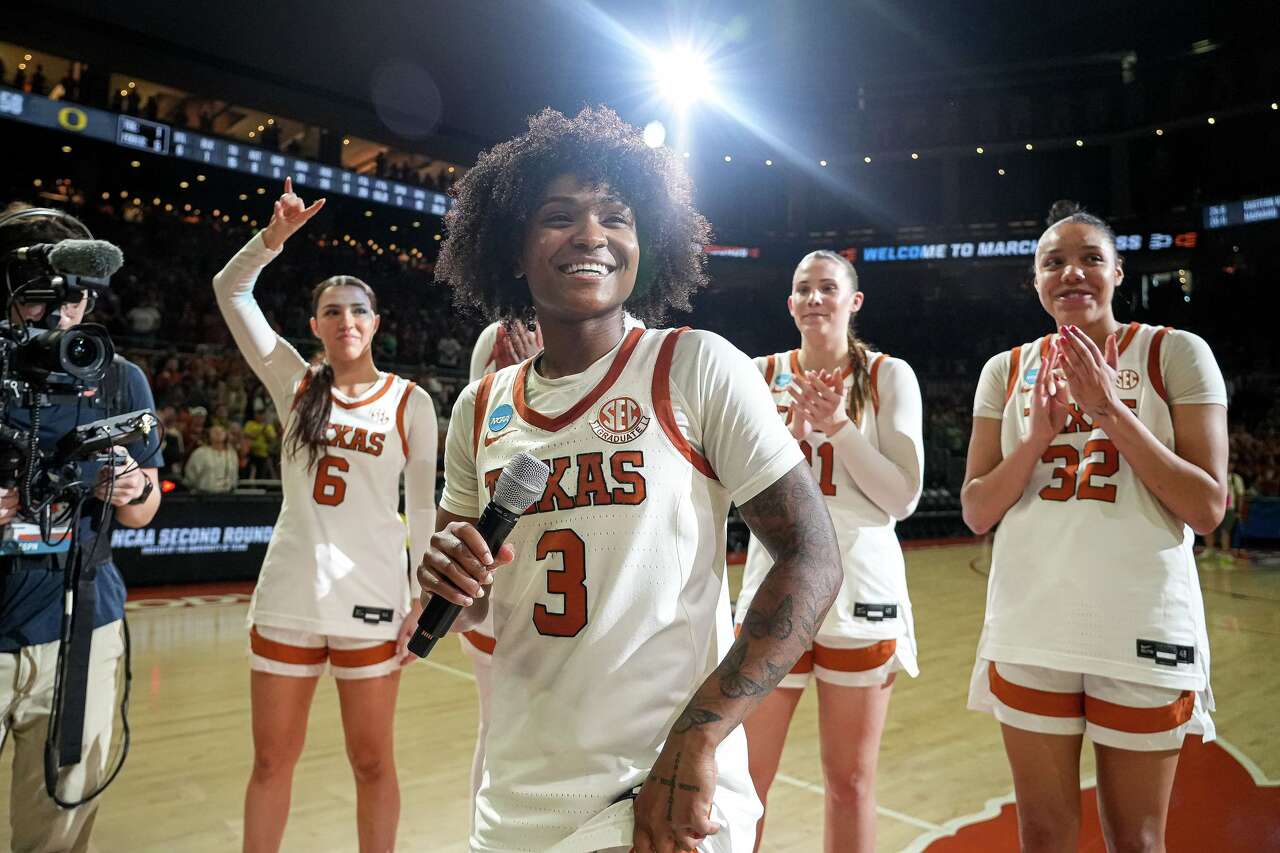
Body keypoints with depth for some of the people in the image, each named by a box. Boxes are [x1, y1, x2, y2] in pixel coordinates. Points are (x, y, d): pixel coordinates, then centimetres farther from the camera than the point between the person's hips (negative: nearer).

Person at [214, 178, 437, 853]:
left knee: (372, 762, 10)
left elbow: (424, 507, 0)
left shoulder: (410, 402, -1)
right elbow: (230, 290, 4)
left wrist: (425, 596, -3)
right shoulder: (295, 383, 6)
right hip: (287, 593, 3)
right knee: (271, 761, 15)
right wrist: (276, 235, -11)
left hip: (370, 596, -2)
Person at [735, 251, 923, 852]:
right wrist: (792, 430, -13)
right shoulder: (763, 376, 5)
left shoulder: (888, 376, 1)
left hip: (860, 589, -1)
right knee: (744, 778, 7)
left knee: (850, 783, 12)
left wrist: (838, 426, -13)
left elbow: (903, 497, -4)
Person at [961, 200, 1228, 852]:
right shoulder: (1007, 371, 5)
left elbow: (1207, 510, -8)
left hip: (1142, 629, -2)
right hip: (1028, 629, 2)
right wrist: (1039, 436, -12)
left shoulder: (1176, 353, -1)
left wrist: (1112, 410, -15)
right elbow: (975, 513, 2)